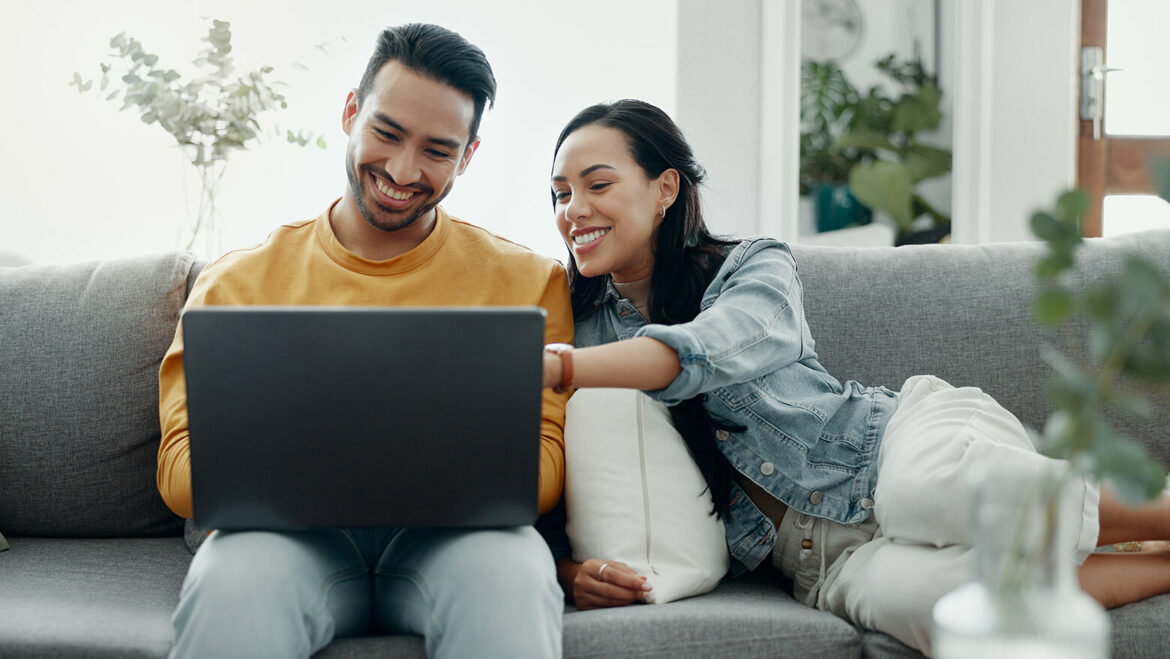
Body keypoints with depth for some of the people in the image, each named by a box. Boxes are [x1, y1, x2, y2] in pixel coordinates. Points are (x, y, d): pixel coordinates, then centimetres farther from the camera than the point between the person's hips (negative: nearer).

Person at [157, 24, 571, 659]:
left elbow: (540, 467, 3)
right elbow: (182, 472, 5)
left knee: (512, 573, -36)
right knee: (229, 580, -35)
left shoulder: (528, 282, 12)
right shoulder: (238, 281, 12)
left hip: (452, 535, 0)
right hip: (286, 532, 1)